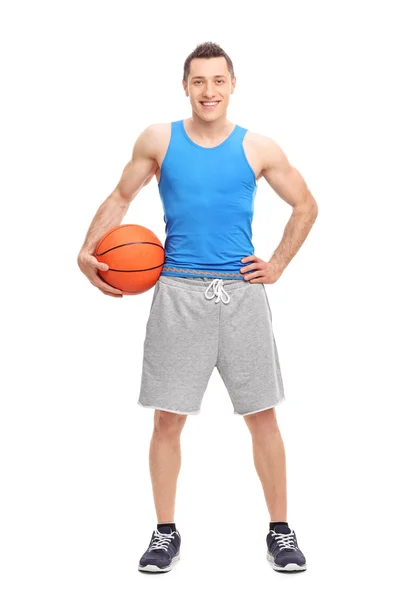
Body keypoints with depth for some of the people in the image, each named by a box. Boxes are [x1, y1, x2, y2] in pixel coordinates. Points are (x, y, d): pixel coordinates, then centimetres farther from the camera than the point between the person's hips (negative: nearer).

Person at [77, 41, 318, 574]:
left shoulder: (258, 149, 4)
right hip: (179, 293, 0)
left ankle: (280, 532, 19)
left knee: (263, 418, 4)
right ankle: (166, 534, 19)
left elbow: (305, 206, 15)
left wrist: (278, 264, 7)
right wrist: (88, 251, 1)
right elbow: (120, 199, 14)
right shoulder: (159, 141, 4)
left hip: (241, 292, 0)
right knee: (167, 419, 2)